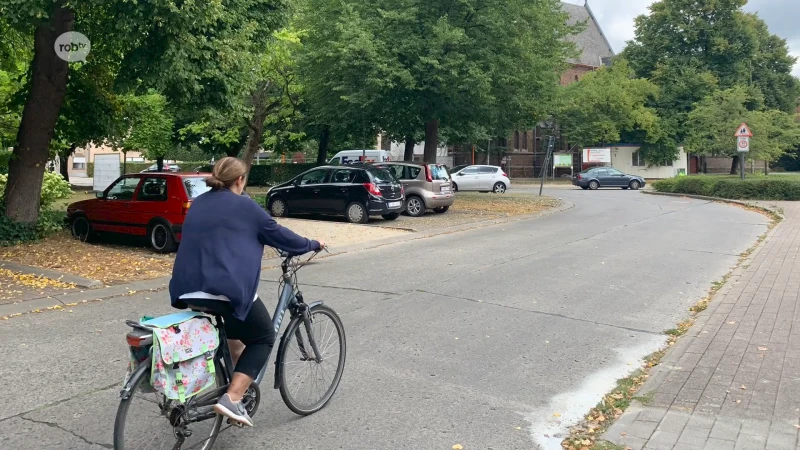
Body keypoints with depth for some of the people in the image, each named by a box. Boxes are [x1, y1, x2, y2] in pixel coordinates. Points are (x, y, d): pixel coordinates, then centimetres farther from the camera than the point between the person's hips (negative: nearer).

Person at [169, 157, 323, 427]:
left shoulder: (197, 204, 17)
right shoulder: (244, 206, -2)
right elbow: (278, 235, 4)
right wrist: (313, 245, 20)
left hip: (189, 290, 8)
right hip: (227, 289, -7)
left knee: (235, 328, 33)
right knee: (263, 338, 10)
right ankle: (232, 398, -3)